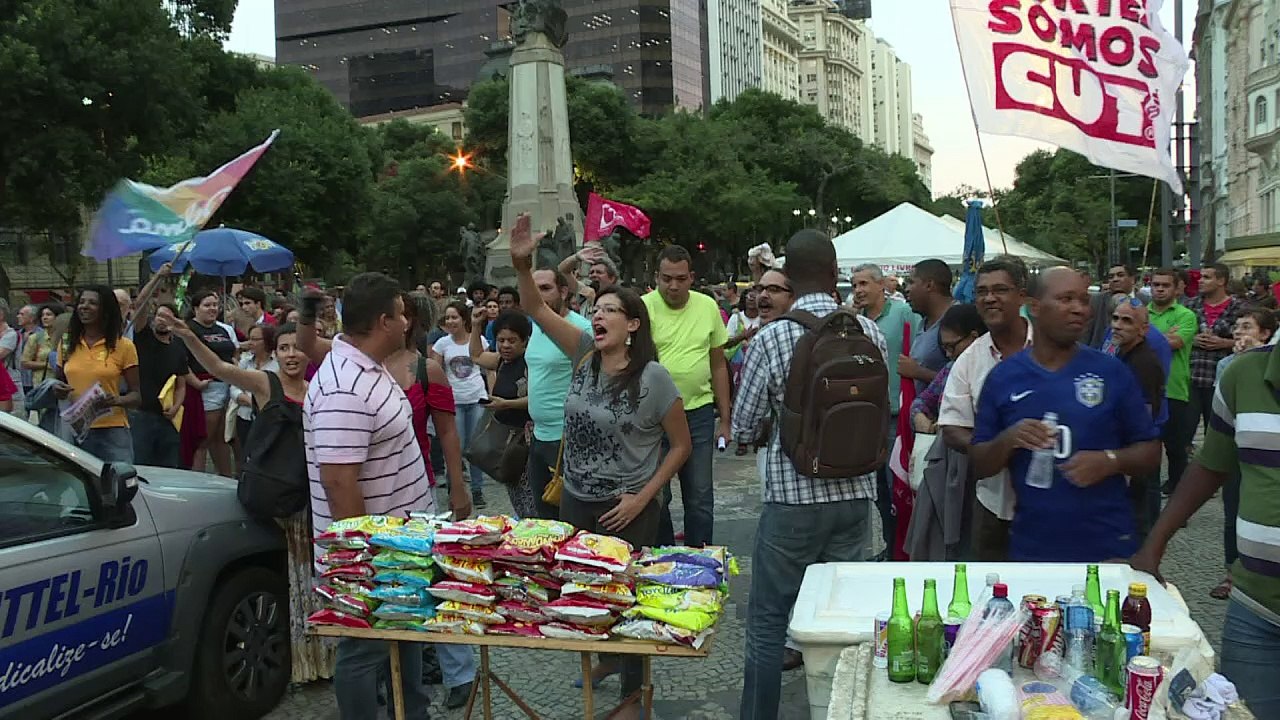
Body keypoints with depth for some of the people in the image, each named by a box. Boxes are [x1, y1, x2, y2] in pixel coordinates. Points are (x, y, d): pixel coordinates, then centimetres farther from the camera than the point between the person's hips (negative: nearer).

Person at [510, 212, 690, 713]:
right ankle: (608, 659, 45)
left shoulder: (653, 377, -16)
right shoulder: (585, 355, -2)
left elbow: (681, 445, -9)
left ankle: (631, 696, 27)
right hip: (575, 503, 5)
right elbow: (536, 309, -5)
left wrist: (642, 498, -14)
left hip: (626, 512, -5)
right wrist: (522, 266, -22)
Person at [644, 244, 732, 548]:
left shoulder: (708, 307, 3)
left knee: (700, 497, 9)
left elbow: (718, 365, 10)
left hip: (699, 411, 3)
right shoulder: (643, 308, -7)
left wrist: (724, 420, 10)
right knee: (656, 496, 8)